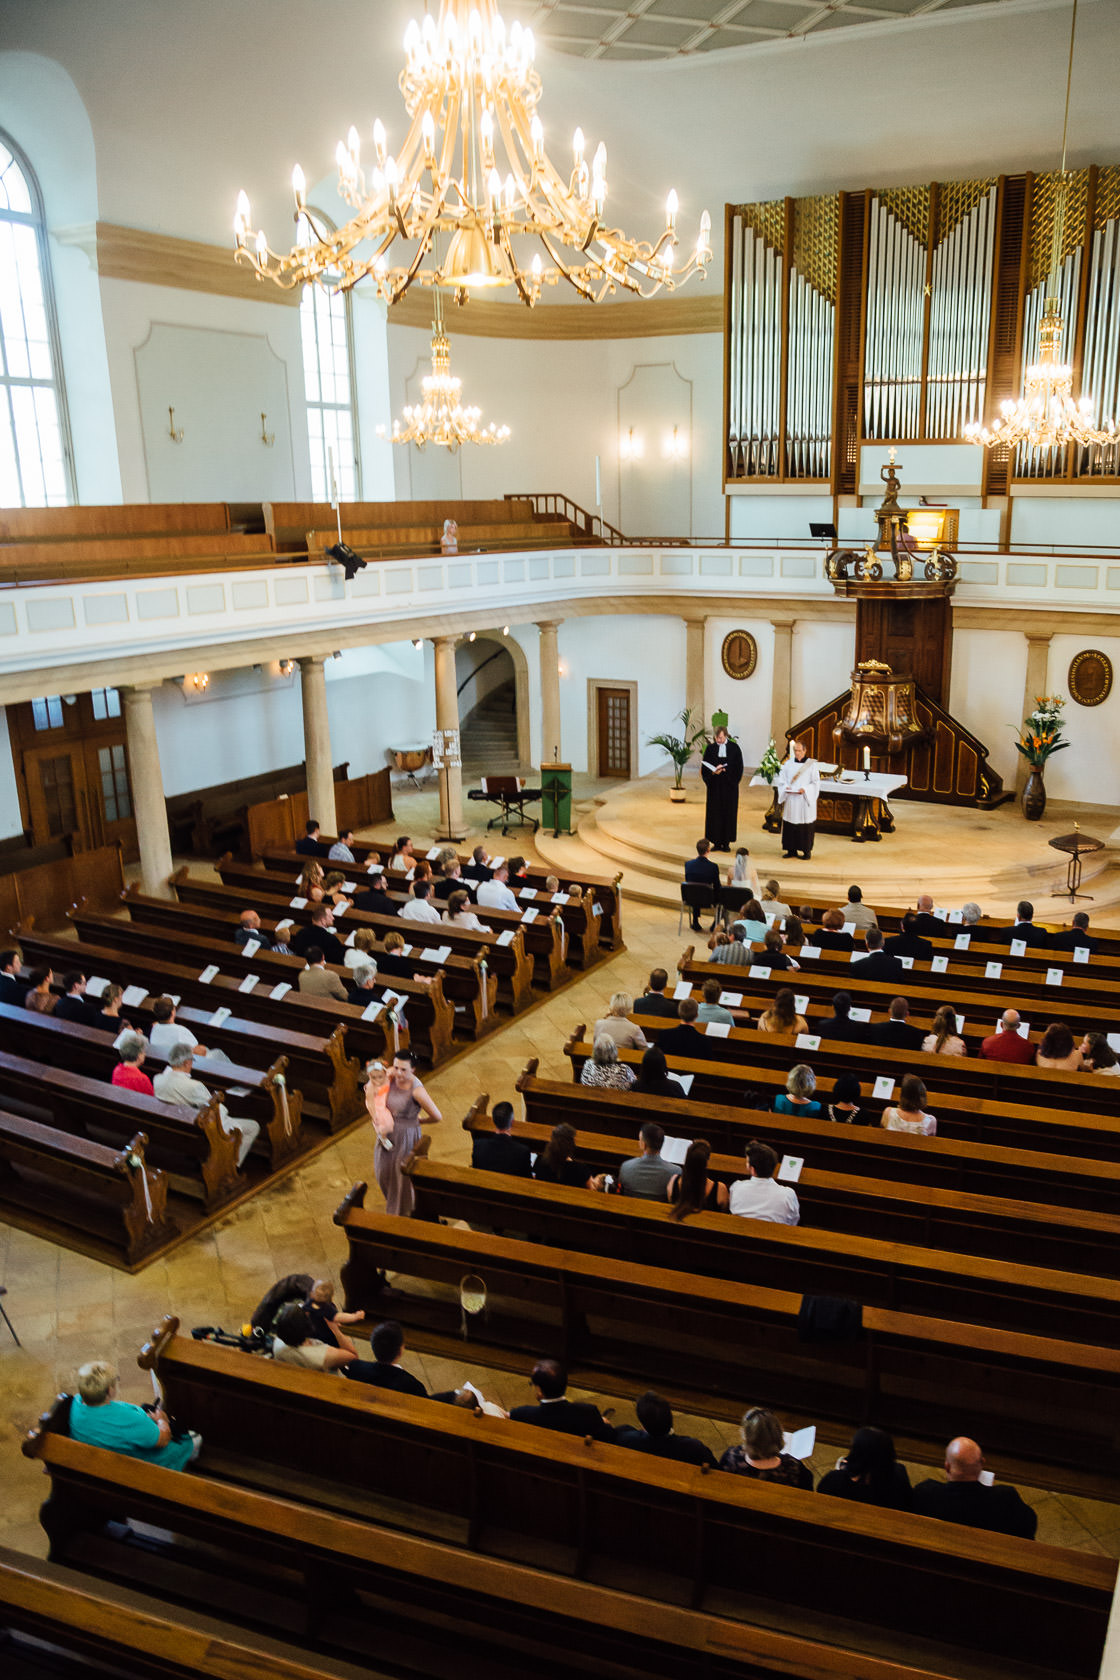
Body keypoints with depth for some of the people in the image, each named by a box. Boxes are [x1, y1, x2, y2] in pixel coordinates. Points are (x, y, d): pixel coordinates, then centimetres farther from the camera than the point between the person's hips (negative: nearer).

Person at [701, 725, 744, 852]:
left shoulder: (734, 748, -1)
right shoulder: (710, 748, 3)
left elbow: (739, 767, -1)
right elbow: (704, 767, 2)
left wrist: (724, 770, -14)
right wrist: (713, 772, -17)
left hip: (729, 787, -1)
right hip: (714, 787, 1)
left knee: (728, 813, 2)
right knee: (714, 813, 1)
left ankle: (726, 842, 9)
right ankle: (716, 842, 8)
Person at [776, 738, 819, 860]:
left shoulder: (812, 764, 0)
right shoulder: (788, 764, 9)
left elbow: (816, 783, -2)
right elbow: (781, 779, 11)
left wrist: (805, 789, -17)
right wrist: (786, 787, -9)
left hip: (805, 801, -3)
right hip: (790, 801, 3)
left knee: (805, 826, -2)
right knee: (789, 825, 3)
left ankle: (805, 850, 5)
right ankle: (790, 849, 10)